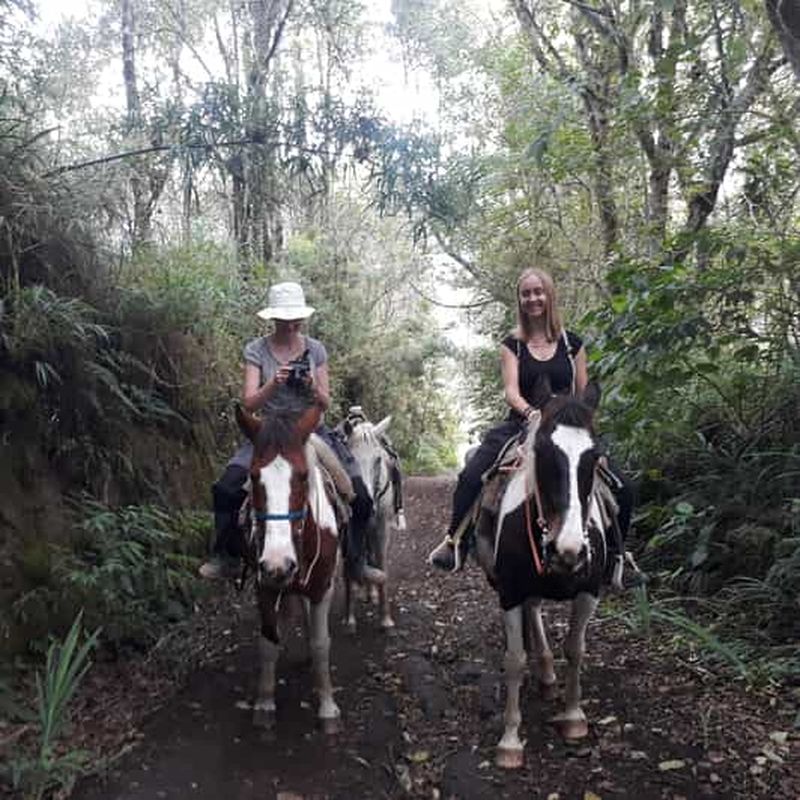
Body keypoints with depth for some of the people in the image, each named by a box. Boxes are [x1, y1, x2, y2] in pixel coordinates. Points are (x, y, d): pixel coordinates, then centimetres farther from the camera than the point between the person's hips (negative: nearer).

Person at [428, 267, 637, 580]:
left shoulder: (572, 343, 9)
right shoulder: (512, 345, 5)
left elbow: (585, 396, 12)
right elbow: (511, 391, -9)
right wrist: (531, 412, -29)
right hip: (522, 426, -1)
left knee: (623, 490, -10)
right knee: (470, 477, -26)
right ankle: (455, 542, -9)